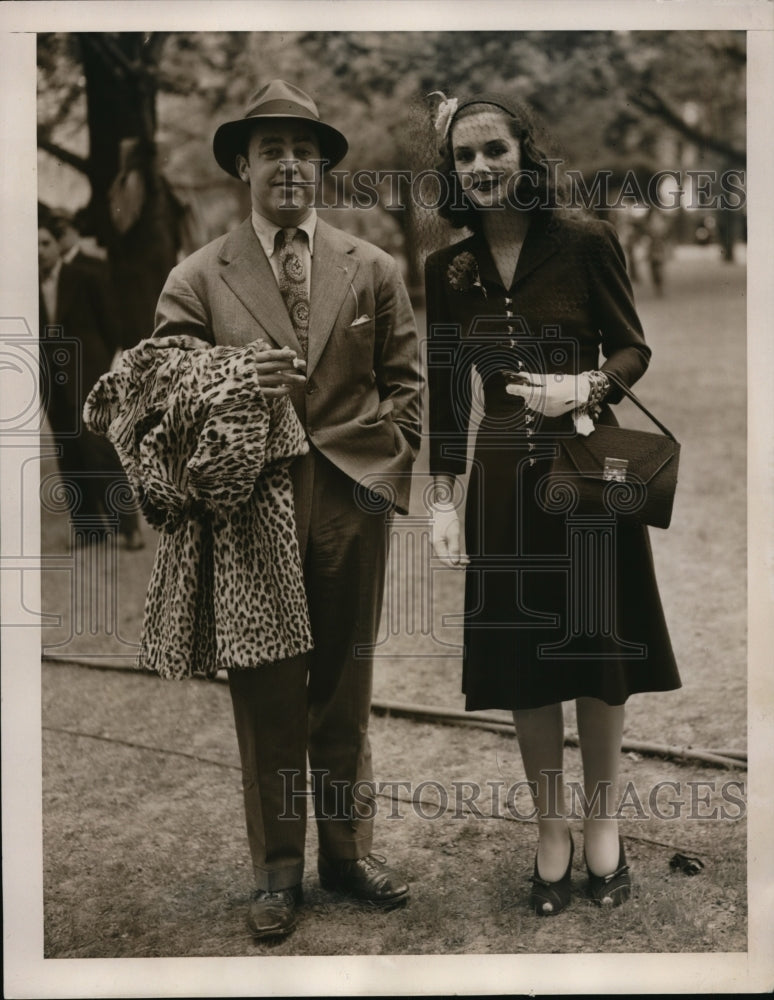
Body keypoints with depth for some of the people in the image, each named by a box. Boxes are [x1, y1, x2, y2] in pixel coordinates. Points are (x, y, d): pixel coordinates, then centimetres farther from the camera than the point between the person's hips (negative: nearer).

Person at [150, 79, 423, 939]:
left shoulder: (372, 271, 9)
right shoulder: (198, 278, 3)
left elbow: (404, 381, 12)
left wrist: (388, 462, 0)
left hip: (353, 501, 2)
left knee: (344, 687, 11)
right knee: (266, 696, 4)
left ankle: (348, 849, 26)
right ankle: (277, 869, 18)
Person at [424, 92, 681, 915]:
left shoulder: (586, 242, -8)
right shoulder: (447, 268, 2)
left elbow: (633, 350, -1)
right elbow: (447, 393, 6)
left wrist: (584, 389, -22)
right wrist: (442, 501, 3)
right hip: (503, 478, 2)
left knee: (600, 653, 7)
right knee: (522, 663, 8)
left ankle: (601, 820, 28)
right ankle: (550, 829, 27)